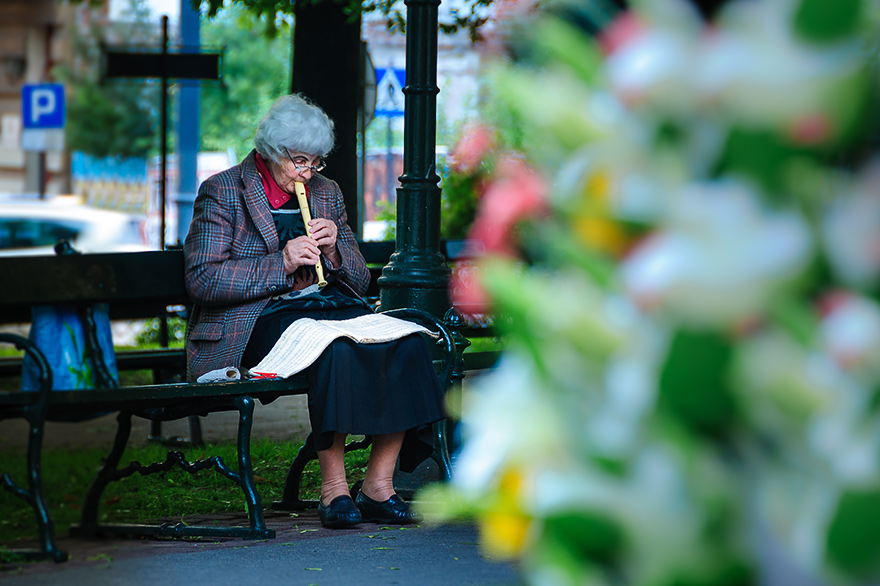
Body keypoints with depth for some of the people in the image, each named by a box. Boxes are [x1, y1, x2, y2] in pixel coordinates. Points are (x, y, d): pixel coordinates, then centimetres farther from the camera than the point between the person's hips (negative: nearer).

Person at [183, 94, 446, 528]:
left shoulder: (326, 192, 19)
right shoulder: (221, 193, 2)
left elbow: (359, 279, 21)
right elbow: (202, 280, -9)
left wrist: (334, 251, -2)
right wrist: (281, 263, -15)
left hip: (330, 308, 6)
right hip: (258, 320, -6)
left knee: (406, 344, -24)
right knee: (336, 349, -37)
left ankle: (378, 484, -19)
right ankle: (333, 488, -29)